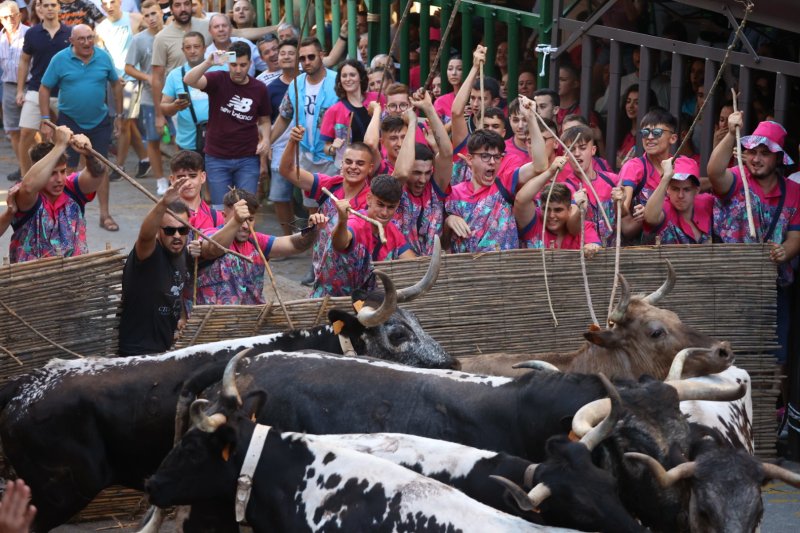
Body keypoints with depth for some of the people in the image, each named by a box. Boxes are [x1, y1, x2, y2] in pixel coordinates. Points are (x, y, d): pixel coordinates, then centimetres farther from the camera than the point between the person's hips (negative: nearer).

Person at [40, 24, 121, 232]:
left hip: (99, 121, 2)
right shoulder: (60, 59, -9)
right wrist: (45, 120, -7)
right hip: (69, 120, -1)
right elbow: (44, 89, -4)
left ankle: (105, 215, 11)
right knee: (68, 168, 5)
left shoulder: (103, 57, -3)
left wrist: (119, 115, 9)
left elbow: (116, 84, 9)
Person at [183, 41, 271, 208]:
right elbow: (189, 80, -24)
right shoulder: (218, 80, -6)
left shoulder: (259, 89, 2)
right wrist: (209, 62, -39)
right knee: (220, 209, 4)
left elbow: (264, 120, 15)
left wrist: (266, 139, -5)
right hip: (217, 158, -1)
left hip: (248, 159, 1)